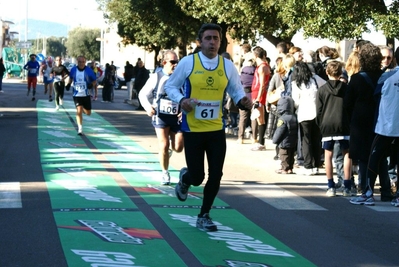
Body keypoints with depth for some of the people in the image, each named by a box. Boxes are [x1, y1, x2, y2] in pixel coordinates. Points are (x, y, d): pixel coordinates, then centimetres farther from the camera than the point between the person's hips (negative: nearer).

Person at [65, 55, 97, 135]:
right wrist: (68, 84, 1)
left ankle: (82, 109, 47)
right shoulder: (73, 69, -3)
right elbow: (71, 78, 18)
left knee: (88, 113, 11)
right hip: (77, 95, -1)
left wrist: (91, 85, -21)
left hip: (86, 95, 1)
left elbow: (94, 81, 0)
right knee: (79, 111, -17)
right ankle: (80, 129, -11)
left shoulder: (89, 70, -8)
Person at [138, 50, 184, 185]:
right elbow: (143, 94, 5)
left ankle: (168, 150, 39)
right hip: (161, 117, -1)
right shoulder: (156, 77, -2)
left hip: (177, 117, 1)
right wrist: (148, 107, -13)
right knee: (164, 145, -7)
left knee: (178, 148, 0)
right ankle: (165, 174, 12)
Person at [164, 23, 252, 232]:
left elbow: (236, 90, 10)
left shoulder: (227, 65, 1)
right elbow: (170, 86, 2)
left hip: (216, 130, 3)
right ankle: (184, 178, 38)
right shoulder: (188, 62, -6)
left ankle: (204, 216, 19)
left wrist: (243, 101, -13)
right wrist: (181, 100, -18)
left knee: (216, 175, 0)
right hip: (193, 129, -3)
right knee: (197, 177, -1)